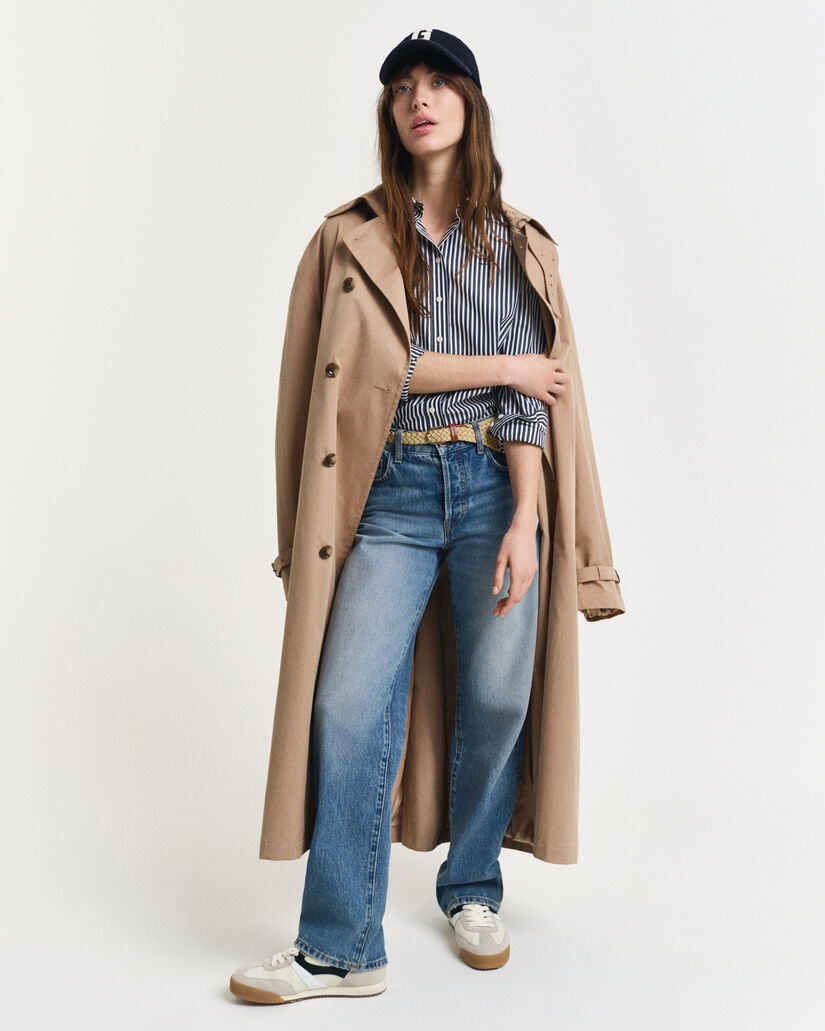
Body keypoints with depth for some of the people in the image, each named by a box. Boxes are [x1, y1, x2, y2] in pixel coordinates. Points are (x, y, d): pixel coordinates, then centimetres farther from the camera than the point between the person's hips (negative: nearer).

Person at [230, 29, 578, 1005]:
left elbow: (529, 396, 0)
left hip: (494, 483, 1)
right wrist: (504, 366, -3)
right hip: (396, 486, -1)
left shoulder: (510, 239, 9)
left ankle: (472, 891, 26)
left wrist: (525, 520, -10)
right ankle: (340, 949, 4)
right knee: (349, 702, -8)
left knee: (497, 695, 2)